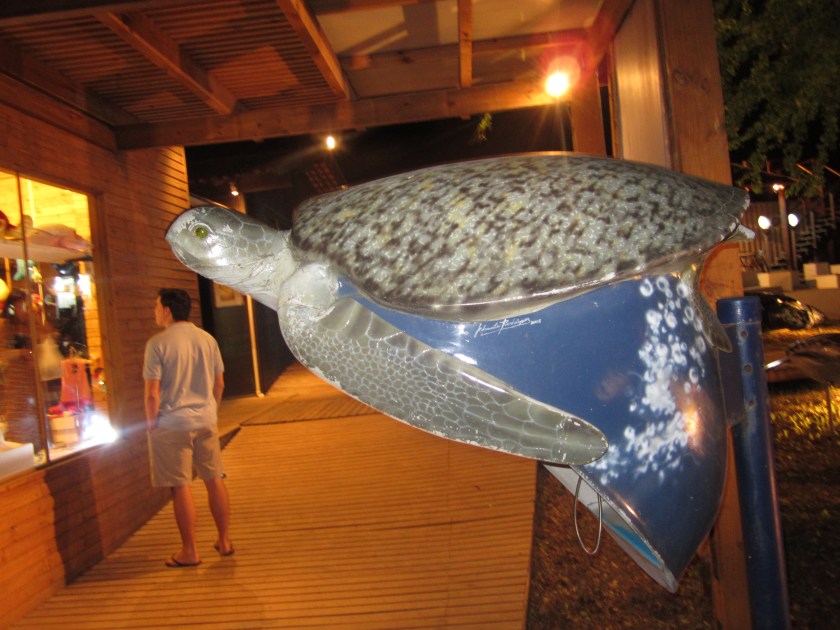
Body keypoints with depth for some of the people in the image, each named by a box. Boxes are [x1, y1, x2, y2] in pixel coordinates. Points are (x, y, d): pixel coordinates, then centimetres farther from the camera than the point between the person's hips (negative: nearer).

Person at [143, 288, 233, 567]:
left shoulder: (158, 343, -11)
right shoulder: (207, 339, 4)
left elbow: (152, 392, -13)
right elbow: (219, 383, 9)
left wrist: (151, 423, -1)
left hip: (172, 423, -5)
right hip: (206, 420, 5)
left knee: (181, 486, 3)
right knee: (215, 479, 12)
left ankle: (190, 551, 11)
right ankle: (224, 540, 21)